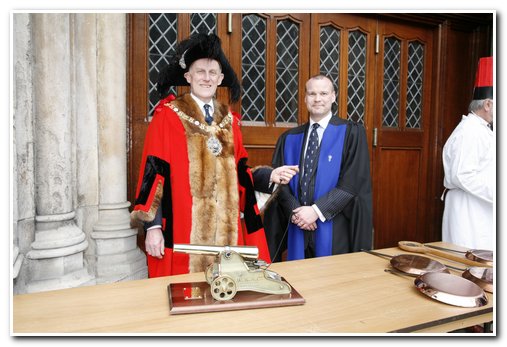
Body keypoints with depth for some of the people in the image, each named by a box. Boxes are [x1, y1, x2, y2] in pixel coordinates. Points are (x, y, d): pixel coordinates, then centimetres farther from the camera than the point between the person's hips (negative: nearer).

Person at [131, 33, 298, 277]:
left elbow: (238, 172, 13)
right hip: (182, 229, -4)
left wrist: (270, 176, -3)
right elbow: (153, 173, -7)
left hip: (225, 228, 5)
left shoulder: (229, 120, 11)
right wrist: (153, 226, -12)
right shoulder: (167, 117, -3)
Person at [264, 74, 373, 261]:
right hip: (297, 229, 3)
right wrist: (295, 210, -12)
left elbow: (354, 181, -9)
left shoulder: (351, 133, -1)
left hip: (335, 231, -2)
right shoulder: (288, 139, 8)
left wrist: (317, 210, -14)